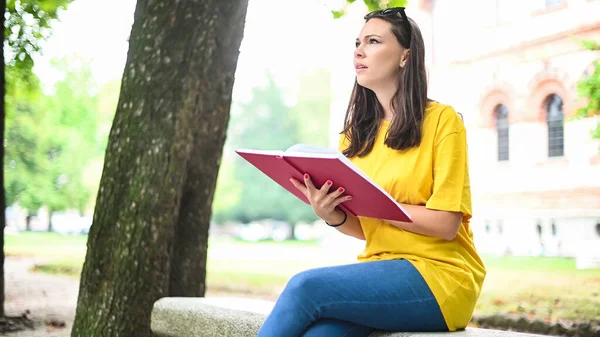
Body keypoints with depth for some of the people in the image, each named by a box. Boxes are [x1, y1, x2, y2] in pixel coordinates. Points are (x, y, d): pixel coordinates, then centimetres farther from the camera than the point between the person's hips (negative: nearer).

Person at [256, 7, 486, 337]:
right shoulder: (356, 133, 14)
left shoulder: (441, 120, -3)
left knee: (305, 286, -27)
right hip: (380, 270, 4)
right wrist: (332, 215, -7)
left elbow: (445, 223, -11)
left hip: (440, 274, -4)